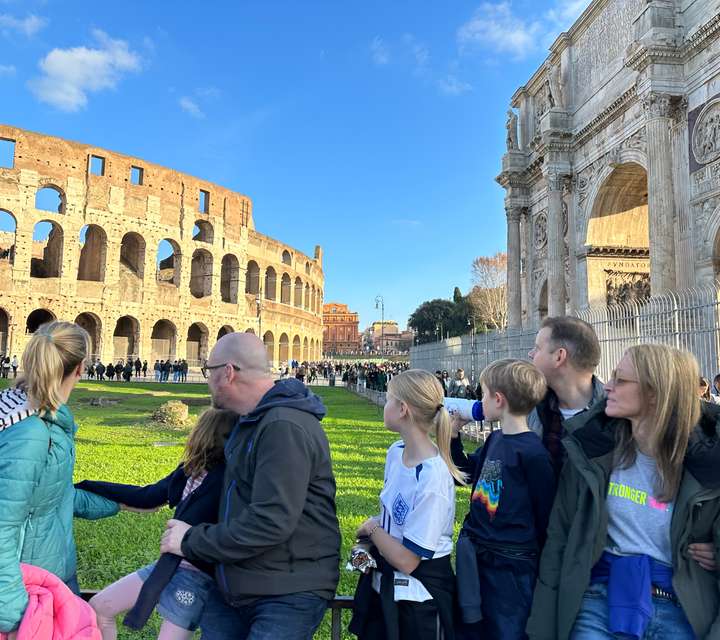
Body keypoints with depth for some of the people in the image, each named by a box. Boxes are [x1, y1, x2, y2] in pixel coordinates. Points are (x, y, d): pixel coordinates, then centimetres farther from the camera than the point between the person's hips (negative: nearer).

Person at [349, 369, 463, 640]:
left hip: (416, 600, -7)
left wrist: (371, 528, -11)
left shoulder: (433, 478, -28)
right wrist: (370, 542, -7)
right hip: (382, 585, 7)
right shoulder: (395, 451, -4)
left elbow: (407, 561, -24)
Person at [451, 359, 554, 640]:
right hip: (475, 557, 8)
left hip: (511, 565, -8)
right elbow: (468, 472, 19)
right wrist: (453, 434, 8)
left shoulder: (533, 454, -21)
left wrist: (542, 564, -6)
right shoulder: (494, 439, 4)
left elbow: (546, 515, -14)